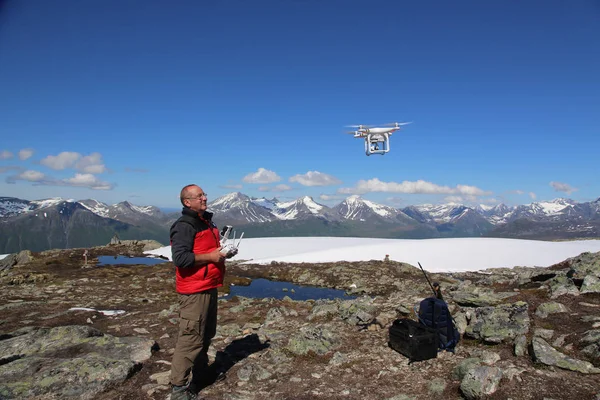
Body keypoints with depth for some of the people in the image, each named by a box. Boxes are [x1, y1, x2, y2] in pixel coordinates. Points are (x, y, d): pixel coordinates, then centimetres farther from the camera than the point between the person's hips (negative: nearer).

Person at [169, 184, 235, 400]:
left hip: (209, 287, 10)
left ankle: (198, 375, 34)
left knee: (206, 335, 19)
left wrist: (225, 251, 7)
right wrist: (211, 257, -21)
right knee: (191, 338, -6)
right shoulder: (184, 227, -17)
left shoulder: (207, 221, 14)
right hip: (194, 291, -10)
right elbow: (180, 258, -27)